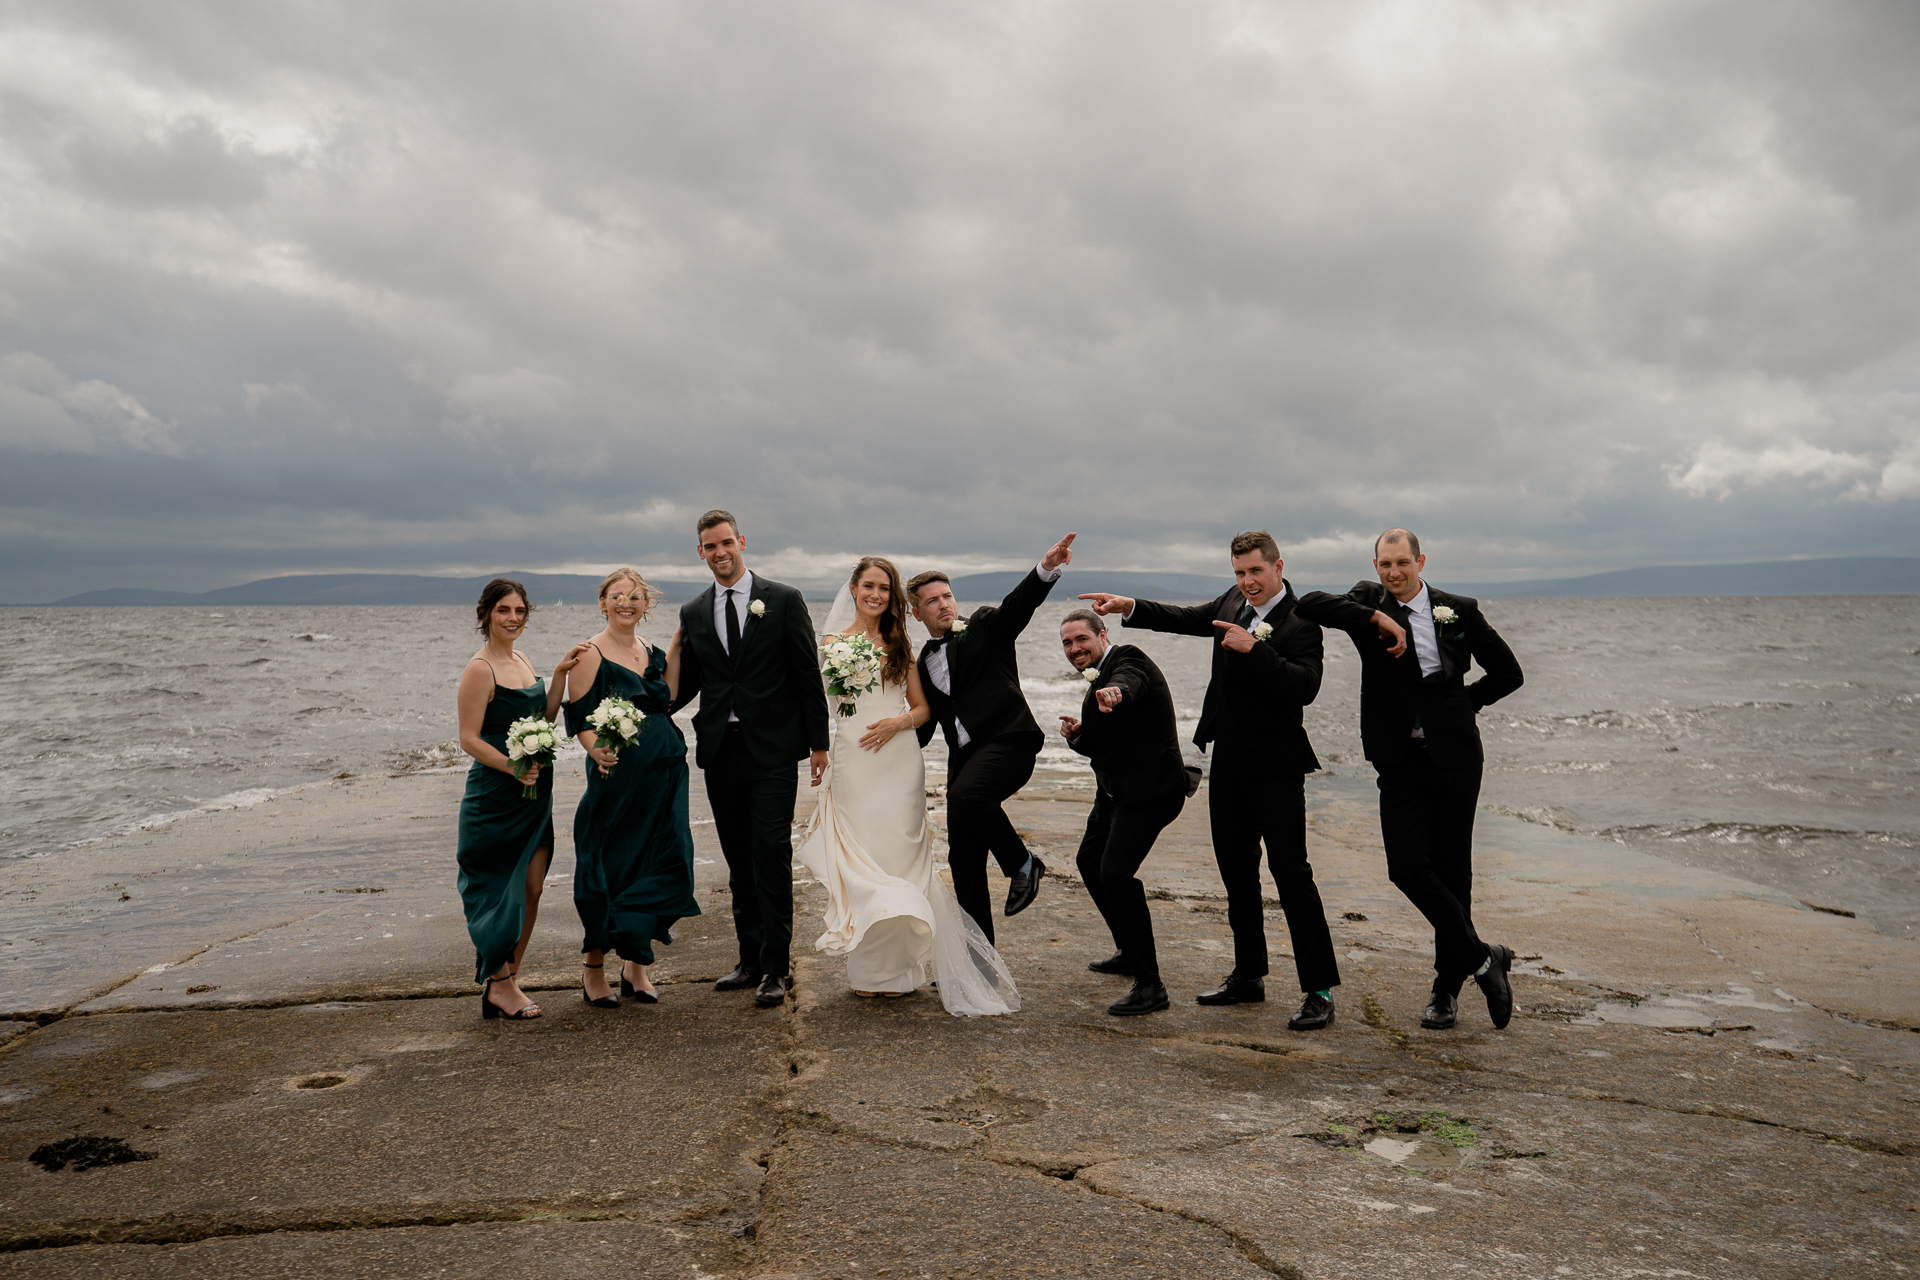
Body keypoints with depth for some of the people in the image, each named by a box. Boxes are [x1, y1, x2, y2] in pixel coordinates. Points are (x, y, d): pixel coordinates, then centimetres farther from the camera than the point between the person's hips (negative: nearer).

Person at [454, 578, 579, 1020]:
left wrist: (559, 677, 4)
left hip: (534, 793, 8)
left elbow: (543, 720, 14)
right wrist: (513, 767, -25)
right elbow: (470, 739, -14)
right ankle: (498, 984, 11)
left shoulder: (522, 662, 14)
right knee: (501, 889, -1)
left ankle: (508, 981, 18)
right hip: (495, 796, -8)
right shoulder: (480, 669, -11)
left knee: (531, 889, 7)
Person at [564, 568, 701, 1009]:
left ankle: (636, 965, 19)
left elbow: (666, 698, 8)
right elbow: (579, 719, -10)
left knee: (660, 864, 6)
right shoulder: (591, 654, -5)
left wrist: (678, 644, 5)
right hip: (618, 775, -6)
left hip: (664, 776, 6)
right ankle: (594, 969, 15)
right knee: (611, 871, -1)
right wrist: (598, 752, -27)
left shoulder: (651, 651, 14)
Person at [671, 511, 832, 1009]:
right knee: (739, 861, 11)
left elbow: (807, 675, 0)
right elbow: (684, 686, 13)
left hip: (772, 752, -4)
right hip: (720, 751, 4)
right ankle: (751, 960, 21)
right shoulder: (693, 613, 11)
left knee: (771, 855, -9)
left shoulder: (784, 600, 0)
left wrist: (818, 742, -3)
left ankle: (774, 969, -3)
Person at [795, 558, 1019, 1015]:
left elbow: (922, 708, 12)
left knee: (900, 856, 1)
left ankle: (898, 968, 11)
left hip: (900, 761, 2)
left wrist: (898, 722, -6)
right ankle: (869, 970, 7)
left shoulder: (900, 646, 13)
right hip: (854, 763, -2)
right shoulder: (835, 642, 6)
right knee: (863, 861, -3)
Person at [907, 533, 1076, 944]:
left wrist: (1046, 568, -32)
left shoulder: (985, 626, 6)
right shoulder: (923, 662, 19)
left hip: (1007, 741, -6)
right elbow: (923, 725, 23)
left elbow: (1021, 603, -13)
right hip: (965, 756, 6)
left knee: (966, 796, -34)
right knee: (963, 861, 5)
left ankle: (1022, 863, -11)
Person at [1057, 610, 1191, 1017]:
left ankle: (1150, 985, -16)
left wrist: (1115, 692, -63)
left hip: (1149, 789, -11)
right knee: (1090, 862, 24)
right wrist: (1077, 733, -4)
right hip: (1115, 790, 11)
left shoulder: (1128, 660, -14)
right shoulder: (1097, 678, 16)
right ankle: (1130, 952, 41)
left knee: (1115, 872, -22)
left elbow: (1130, 681, -40)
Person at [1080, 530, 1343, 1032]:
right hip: (1229, 762, 8)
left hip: (1275, 768, -8)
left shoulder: (1299, 622, -16)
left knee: (1291, 873, -7)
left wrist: (1253, 648, -32)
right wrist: (1128, 606, 11)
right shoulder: (1234, 601, 6)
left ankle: (1319, 990, 1)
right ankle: (1248, 975, 27)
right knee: (1236, 872, 15)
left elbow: (1305, 688, -29)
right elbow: (1187, 618, 21)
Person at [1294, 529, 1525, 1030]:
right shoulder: (1369, 602, 5)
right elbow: (1308, 604, -14)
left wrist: (1459, 703, 6)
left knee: (1452, 871, 5)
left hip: (1454, 758, 0)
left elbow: (1508, 674, 13)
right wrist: (1378, 618, -18)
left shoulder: (1460, 610, 6)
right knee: (1408, 867, -11)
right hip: (1401, 761, 0)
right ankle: (1481, 957, 9)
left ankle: (1447, 987, 20)